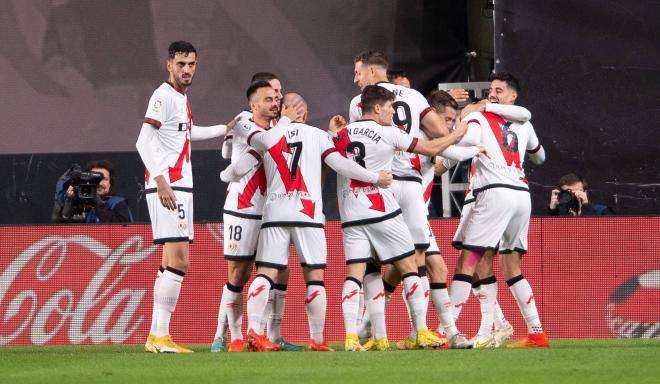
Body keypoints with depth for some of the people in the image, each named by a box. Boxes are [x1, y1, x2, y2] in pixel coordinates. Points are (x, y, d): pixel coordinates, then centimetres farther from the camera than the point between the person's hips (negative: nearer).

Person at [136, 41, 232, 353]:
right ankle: (160, 336, -16)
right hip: (167, 187, -10)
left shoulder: (181, 98, 18)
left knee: (173, 263, 10)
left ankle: (157, 335, 12)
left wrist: (224, 129, 46)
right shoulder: (163, 96, -10)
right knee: (178, 260, -15)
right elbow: (144, 141, -19)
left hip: (179, 187, 10)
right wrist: (161, 180, -27)